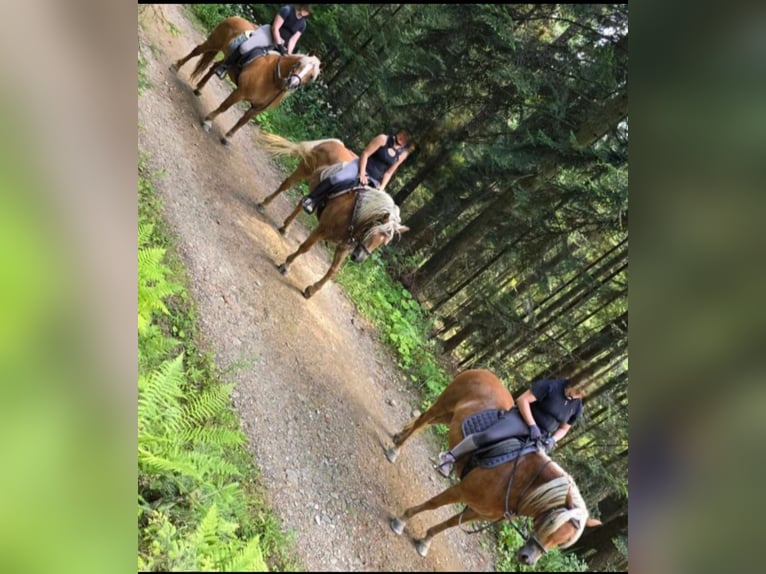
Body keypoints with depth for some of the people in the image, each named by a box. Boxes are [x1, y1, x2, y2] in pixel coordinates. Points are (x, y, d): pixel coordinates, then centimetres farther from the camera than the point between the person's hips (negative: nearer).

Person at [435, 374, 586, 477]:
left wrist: (552, 440, -4)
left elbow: (564, 428, 18)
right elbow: (523, 400, -14)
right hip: (522, 418, -6)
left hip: (539, 437, 6)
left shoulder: (577, 407, 4)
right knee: (488, 435, -27)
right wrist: (532, 425, -19)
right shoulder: (552, 385, -13)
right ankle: (450, 457, -12)